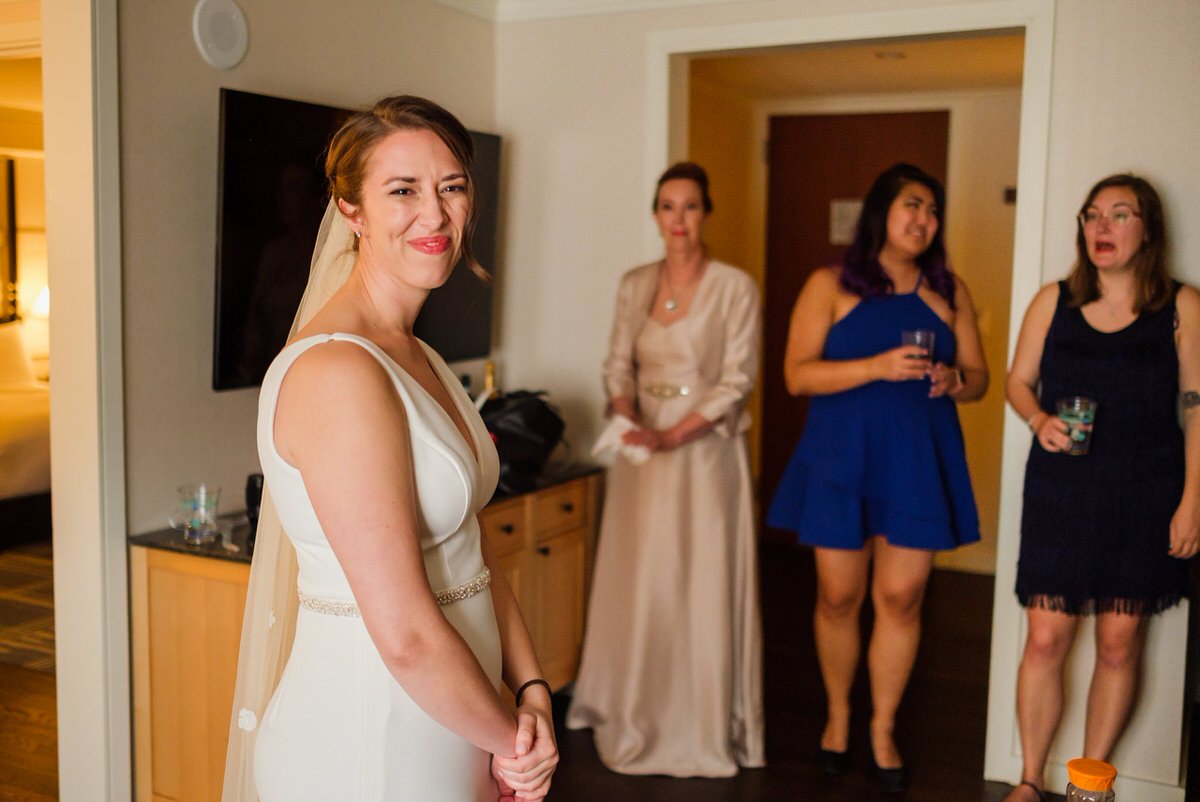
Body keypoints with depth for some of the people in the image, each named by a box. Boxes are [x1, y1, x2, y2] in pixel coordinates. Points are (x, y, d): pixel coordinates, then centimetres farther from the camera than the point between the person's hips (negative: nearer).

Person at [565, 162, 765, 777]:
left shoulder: (734, 287, -6)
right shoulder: (634, 284, 7)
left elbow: (737, 380, -10)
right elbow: (618, 366, 7)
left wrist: (672, 435, -19)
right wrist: (629, 420, -13)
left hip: (705, 452, -4)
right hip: (641, 455, 4)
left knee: (703, 588, 1)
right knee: (636, 587, 10)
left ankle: (704, 727, 17)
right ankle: (634, 720, 27)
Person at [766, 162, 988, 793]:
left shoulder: (949, 291, 10)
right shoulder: (830, 285, 1)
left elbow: (978, 376, 14)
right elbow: (797, 374, -8)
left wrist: (954, 381, -10)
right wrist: (879, 368, -20)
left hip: (919, 462, 2)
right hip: (842, 459, -2)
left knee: (901, 597, 1)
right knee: (839, 596, 5)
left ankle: (883, 728, 20)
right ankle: (837, 716, 28)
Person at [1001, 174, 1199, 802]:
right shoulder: (1054, 301, 5)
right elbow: (1018, 380, 11)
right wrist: (1040, 420, -10)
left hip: (1145, 496, 0)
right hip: (1061, 491, 1)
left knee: (1120, 644, 6)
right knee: (1045, 638, 0)